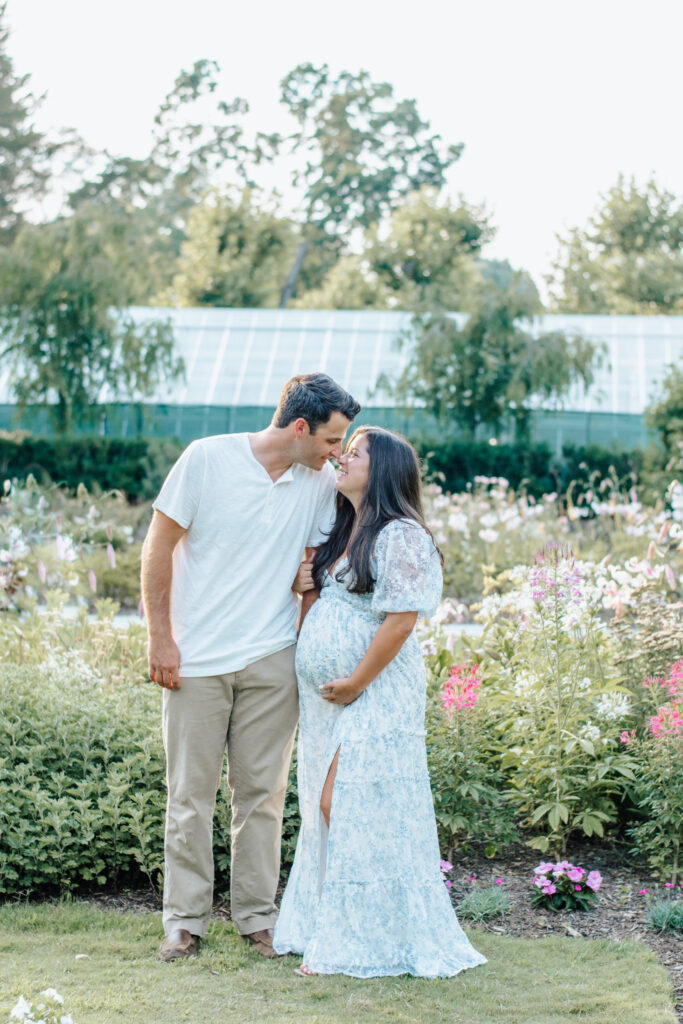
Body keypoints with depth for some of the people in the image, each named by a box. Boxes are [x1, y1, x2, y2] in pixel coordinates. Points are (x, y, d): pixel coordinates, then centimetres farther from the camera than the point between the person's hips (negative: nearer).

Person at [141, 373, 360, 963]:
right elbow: (159, 548, -2)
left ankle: (257, 916, 17)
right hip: (197, 659, -3)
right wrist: (161, 638, -4)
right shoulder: (208, 459, -7)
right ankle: (185, 919, 14)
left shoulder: (321, 482, 3)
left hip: (272, 661, 3)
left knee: (262, 792, 6)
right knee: (191, 793, 3)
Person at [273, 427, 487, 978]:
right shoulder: (345, 534, 16)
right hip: (327, 701, 9)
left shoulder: (400, 537, -13)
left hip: (374, 698, -9)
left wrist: (355, 684, -16)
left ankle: (356, 941, 2)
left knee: (349, 809, -7)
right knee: (326, 810, 11)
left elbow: (400, 621, -19)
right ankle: (324, 928, 20)